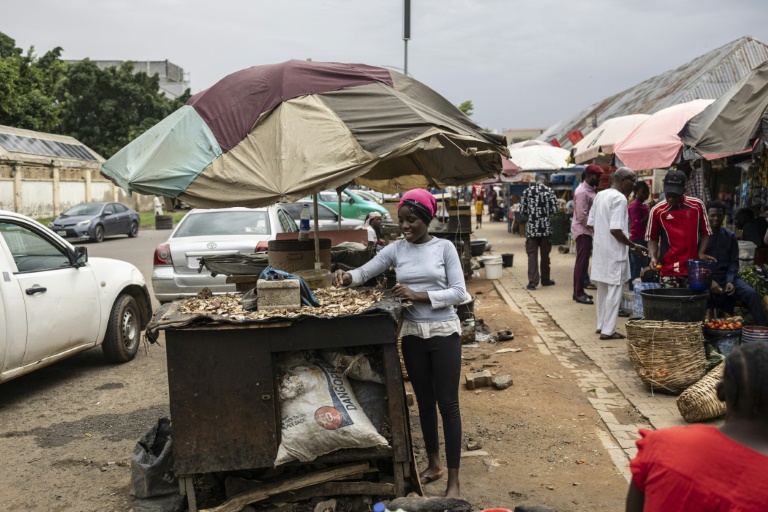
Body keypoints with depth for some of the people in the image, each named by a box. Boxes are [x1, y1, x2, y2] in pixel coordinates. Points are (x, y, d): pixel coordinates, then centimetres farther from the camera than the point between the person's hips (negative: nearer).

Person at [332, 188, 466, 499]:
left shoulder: (444, 248, -5)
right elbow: (365, 271, 0)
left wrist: (419, 295, -20)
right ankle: (434, 464, 33)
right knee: (424, 401, 15)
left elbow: (458, 292, -10)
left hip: (444, 332, -3)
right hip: (412, 334, 3)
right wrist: (347, 277, -22)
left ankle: (453, 478, 9)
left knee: (447, 403, 1)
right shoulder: (396, 249, 2)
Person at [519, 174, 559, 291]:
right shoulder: (549, 191, -2)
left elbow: (522, 210, 1)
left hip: (531, 227, 0)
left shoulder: (527, 191, 0)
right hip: (545, 227, 0)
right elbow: (554, 209, -3)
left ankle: (532, 282, -3)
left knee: (532, 255, 2)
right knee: (545, 254, 12)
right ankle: (545, 280, 22)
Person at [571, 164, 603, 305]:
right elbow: (582, 216, -22)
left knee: (582, 262, 14)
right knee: (582, 262, -6)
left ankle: (578, 291, 22)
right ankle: (579, 293, -1)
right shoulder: (582, 192, -18)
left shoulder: (590, 190, 13)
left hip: (587, 231, 10)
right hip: (582, 231, -10)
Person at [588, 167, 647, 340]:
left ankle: (601, 325, 26)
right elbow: (615, 229, -23)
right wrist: (633, 246, -14)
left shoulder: (599, 195, 9)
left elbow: (591, 223, 13)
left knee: (603, 289, 17)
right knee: (614, 291, -1)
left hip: (600, 249, 9)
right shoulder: (620, 198, -17)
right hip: (614, 253, -9)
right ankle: (608, 330, 2)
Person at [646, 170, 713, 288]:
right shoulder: (657, 211, 0)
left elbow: (705, 232, 11)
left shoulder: (697, 205, 4)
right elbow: (652, 238, 6)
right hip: (669, 270, -1)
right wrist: (653, 257, -9)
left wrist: (701, 253, -3)